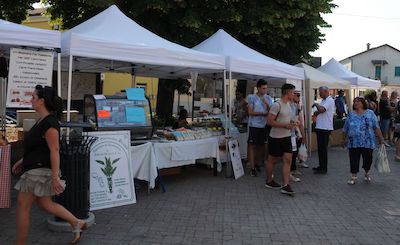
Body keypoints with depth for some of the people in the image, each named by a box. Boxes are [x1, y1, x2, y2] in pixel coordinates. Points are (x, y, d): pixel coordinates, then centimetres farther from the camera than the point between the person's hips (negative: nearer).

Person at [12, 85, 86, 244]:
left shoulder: (49, 123, -20)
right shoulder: (43, 120, 11)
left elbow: (55, 150, -23)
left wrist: (55, 177, -24)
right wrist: (23, 160, 21)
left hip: (40, 170, -10)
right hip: (35, 168, 10)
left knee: (22, 205, 1)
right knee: (44, 203, 17)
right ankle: (77, 223, 23)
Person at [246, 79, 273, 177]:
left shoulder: (268, 98, 8)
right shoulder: (252, 97, -4)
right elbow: (250, 112, -10)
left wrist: (266, 104, -14)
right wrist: (263, 113, -12)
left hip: (264, 126, 4)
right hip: (254, 126, -4)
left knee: (261, 146, 11)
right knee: (252, 146, -2)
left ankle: (257, 163, 26)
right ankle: (252, 168, 1)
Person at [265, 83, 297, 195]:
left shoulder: (288, 104, 11)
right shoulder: (277, 105, -17)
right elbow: (270, 121, -21)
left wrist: (291, 122, 4)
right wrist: (285, 125, -22)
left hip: (286, 137, 8)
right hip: (276, 138, -8)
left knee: (288, 160, -1)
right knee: (272, 160, 7)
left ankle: (285, 186, 0)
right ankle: (269, 181, 26)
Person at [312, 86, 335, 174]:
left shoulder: (330, 100, -12)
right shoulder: (323, 101, 18)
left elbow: (321, 109, -26)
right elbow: (318, 112, 17)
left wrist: (316, 104, -9)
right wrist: (317, 112, -5)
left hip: (325, 128, -9)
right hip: (320, 127, 9)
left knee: (323, 148, -4)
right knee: (320, 148, 14)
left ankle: (324, 168, 4)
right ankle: (321, 166, 24)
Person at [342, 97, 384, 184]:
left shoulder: (370, 113, 1)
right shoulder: (351, 115, 6)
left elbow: (376, 127, -1)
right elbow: (345, 129, 12)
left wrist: (381, 138, -3)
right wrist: (344, 139, 15)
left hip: (367, 143, -1)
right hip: (353, 143, 1)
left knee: (368, 159, 10)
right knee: (354, 161, 2)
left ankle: (366, 174, 34)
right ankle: (353, 177, 14)